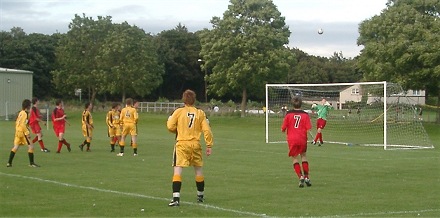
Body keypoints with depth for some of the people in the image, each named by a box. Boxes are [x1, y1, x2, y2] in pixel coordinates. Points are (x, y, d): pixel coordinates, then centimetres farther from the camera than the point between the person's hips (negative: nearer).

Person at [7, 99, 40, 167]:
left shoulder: (20, 113, 13)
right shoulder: (25, 113, -14)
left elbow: (17, 122, 18)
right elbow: (23, 124, -21)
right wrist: (27, 133, -20)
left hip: (18, 131, 9)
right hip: (23, 132, -9)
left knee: (15, 147, 11)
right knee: (31, 146, -3)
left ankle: (9, 163, 9)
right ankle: (31, 163, -2)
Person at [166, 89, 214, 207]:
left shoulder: (178, 111, -3)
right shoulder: (200, 113, 3)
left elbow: (170, 127, -4)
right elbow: (206, 130, -1)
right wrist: (209, 145, 4)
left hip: (182, 144, -3)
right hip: (195, 144, 3)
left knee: (177, 170, -7)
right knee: (198, 170, 18)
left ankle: (176, 198, -20)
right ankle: (200, 196, 31)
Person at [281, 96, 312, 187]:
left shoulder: (288, 114, -2)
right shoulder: (305, 115, -1)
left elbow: (283, 129, -1)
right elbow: (308, 129, -8)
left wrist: (285, 131, 21)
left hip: (292, 139, -1)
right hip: (302, 139, 1)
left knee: (295, 158, 7)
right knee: (304, 156, 19)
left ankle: (301, 177, -10)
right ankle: (306, 177, 14)